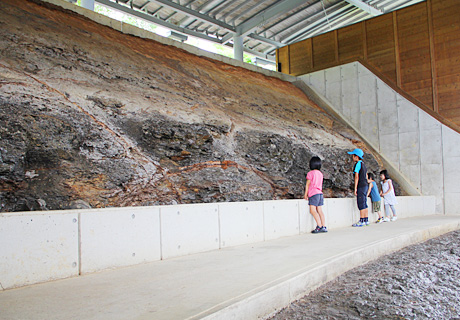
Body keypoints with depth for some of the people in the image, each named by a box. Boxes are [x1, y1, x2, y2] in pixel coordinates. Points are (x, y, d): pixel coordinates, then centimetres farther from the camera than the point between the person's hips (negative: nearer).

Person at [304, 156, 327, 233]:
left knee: (313, 210, -11)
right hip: (320, 193, 8)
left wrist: (305, 194, 3)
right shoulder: (320, 173, 15)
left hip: (313, 194, -8)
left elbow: (307, 184, -4)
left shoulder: (310, 173, -5)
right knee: (320, 211, 6)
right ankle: (324, 227, 3)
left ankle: (319, 226, -19)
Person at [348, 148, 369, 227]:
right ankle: (366, 220, 16)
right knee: (364, 204, 12)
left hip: (361, 186, -9)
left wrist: (355, 188, -14)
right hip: (365, 185, 9)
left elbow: (356, 177, -15)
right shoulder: (363, 164, 16)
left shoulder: (357, 164, -11)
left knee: (361, 204, -7)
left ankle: (361, 221, -5)